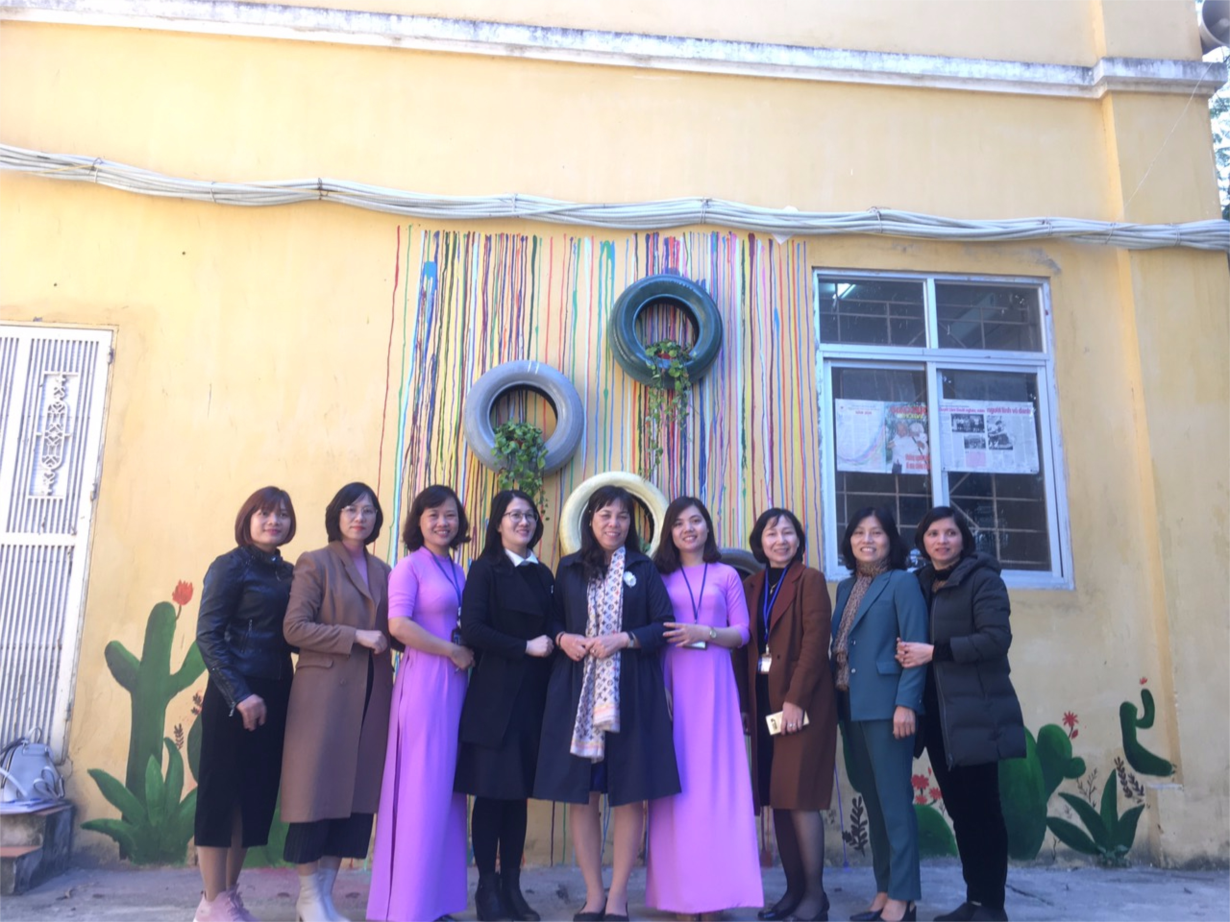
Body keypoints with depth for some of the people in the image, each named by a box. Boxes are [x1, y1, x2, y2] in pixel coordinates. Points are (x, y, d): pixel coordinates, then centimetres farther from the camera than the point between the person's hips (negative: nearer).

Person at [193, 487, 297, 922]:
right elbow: (208, 636, -12)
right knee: (222, 792, 3)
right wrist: (240, 693, -19)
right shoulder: (230, 566, -6)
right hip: (235, 696, -6)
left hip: (274, 695, 6)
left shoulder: (288, 572, 11)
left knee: (256, 793, 12)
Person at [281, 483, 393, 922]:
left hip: (369, 696, 6)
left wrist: (387, 639, 1)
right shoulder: (315, 563, -2)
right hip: (324, 693, -5)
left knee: (356, 792, 7)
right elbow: (294, 628, -11)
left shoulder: (381, 570, 15)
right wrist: (355, 637, -16)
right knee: (318, 790, 1)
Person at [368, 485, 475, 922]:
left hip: (455, 683, 7)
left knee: (446, 787, 12)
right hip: (424, 681, -7)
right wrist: (452, 651, -13)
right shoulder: (410, 566, -6)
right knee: (422, 788, -2)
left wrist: (466, 653, -2)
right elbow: (398, 625, -18)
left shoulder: (458, 571, 14)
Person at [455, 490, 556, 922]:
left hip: (533, 696, 5)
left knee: (520, 792, 9)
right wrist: (526, 648, -13)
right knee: (490, 792, 1)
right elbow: (472, 629, -14)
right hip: (494, 696, -5)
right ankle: (487, 887, 13)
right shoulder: (485, 569, -3)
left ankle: (511, 886, 18)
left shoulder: (543, 575, 14)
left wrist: (553, 642, -2)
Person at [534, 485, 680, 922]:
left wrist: (624, 639, -13)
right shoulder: (568, 569, 10)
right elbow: (551, 622, 12)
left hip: (631, 693, -1)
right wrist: (562, 639, -9)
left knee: (630, 794, 1)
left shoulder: (644, 569, 6)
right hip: (576, 693, 1)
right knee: (580, 794, 4)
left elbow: (665, 624, 0)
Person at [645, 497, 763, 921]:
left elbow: (742, 633, 5)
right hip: (671, 683, 0)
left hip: (713, 683, 0)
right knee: (678, 778, 0)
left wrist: (704, 634, -12)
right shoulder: (660, 577, 9)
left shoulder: (727, 576, 9)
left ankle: (714, 887, 7)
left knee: (715, 773, -1)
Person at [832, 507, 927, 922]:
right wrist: (837, 701, 7)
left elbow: (915, 647, -10)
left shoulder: (902, 583, -3)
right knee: (873, 801, 12)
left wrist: (906, 703, -17)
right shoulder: (845, 587, 17)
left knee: (894, 799, -3)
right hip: (851, 707, 7)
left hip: (886, 705, -7)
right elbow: (839, 647, 14)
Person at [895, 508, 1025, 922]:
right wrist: (910, 654, -1)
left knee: (982, 808, -1)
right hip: (937, 714, 6)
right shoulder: (919, 583, 13)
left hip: (974, 712, -6)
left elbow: (997, 638, -17)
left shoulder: (982, 579, -5)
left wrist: (934, 652, -18)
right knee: (958, 807, 11)